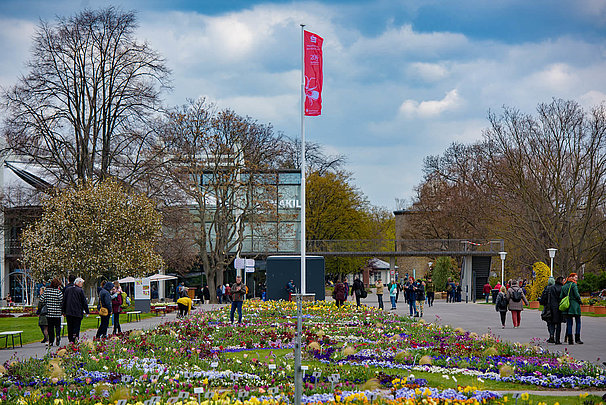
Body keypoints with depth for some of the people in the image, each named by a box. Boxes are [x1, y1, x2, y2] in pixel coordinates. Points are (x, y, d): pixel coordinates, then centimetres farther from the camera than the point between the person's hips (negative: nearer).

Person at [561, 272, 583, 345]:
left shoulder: (564, 286, 12)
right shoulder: (573, 285, -7)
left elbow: (561, 297, 9)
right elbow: (577, 295, -13)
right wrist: (580, 301, 3)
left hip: (567, 306, 6)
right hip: (575, 304, -6)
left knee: (569, 323, 6)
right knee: (578, 322, 1)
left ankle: (569, 340, 2)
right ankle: (577, 339, -6)